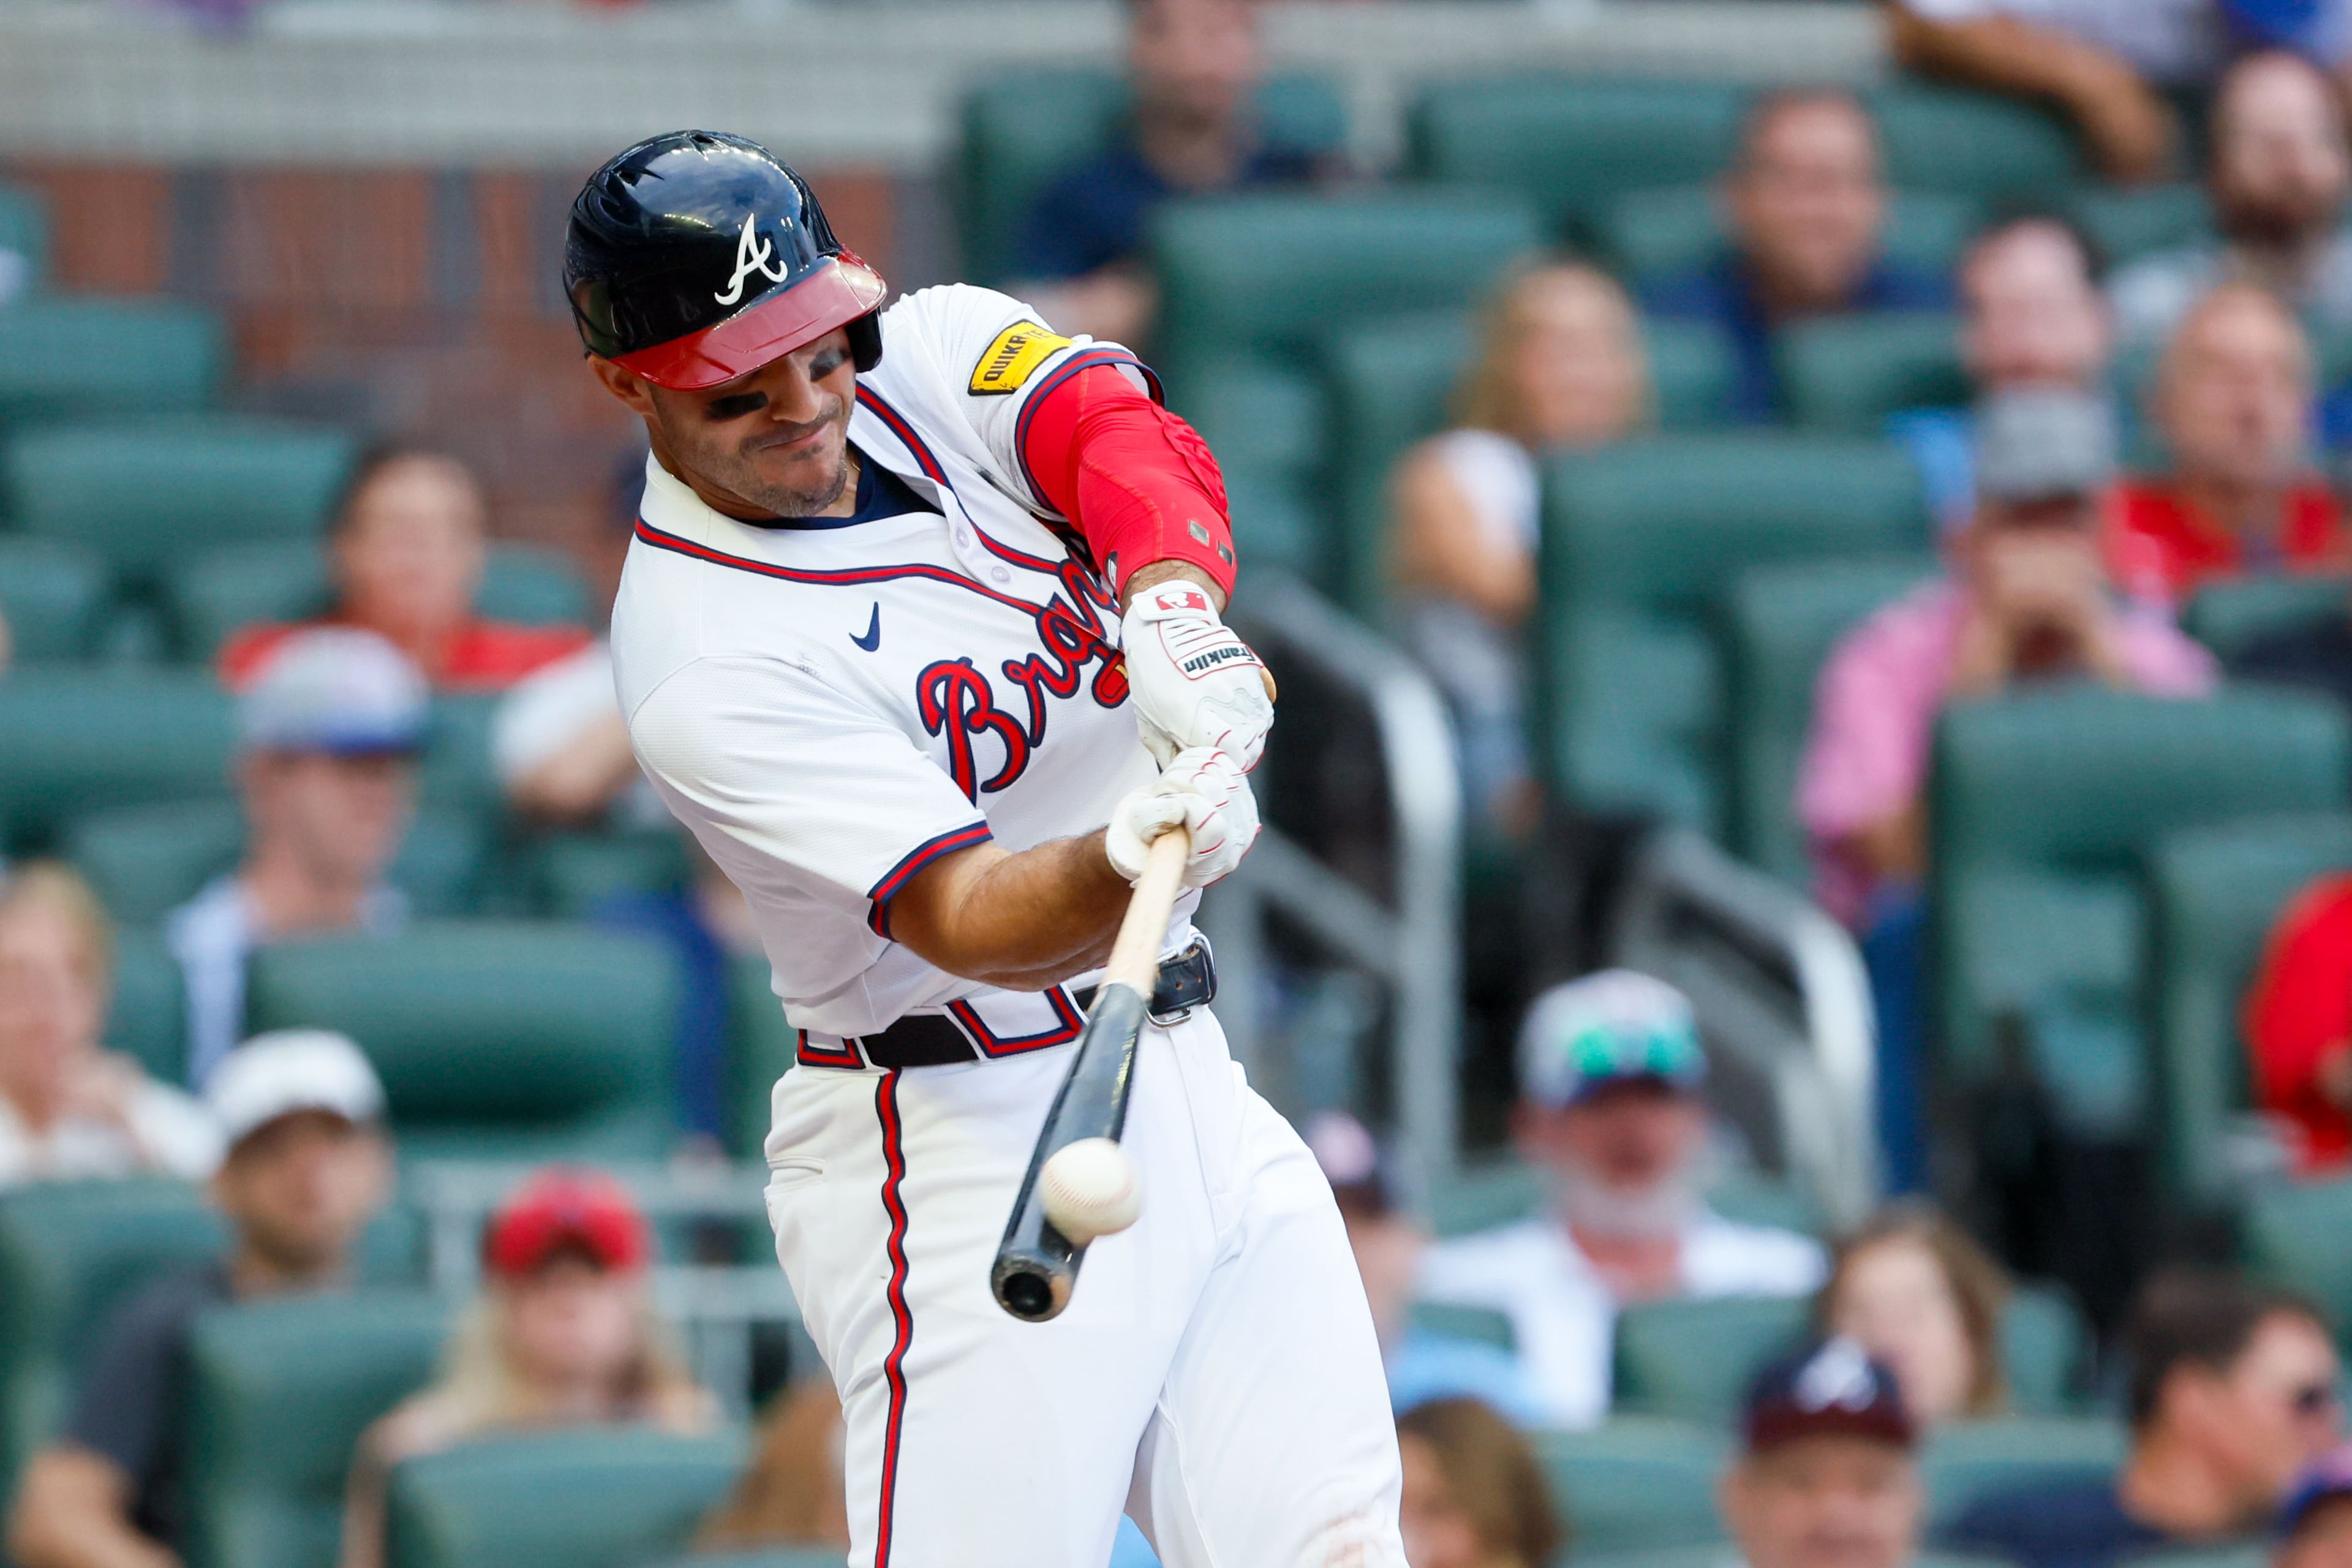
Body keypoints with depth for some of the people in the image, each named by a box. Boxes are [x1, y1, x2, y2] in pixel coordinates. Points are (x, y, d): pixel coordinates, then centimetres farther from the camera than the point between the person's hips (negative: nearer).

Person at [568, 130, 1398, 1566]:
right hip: (974, 1145, -7)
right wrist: (1128, 860, -48)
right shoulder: (706, 664, -18)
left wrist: (1175, 607, -37)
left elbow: (1128, 440, -16)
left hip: (1185, 1078, 7)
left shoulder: (937, 357, 4)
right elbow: (963, 916, -27)